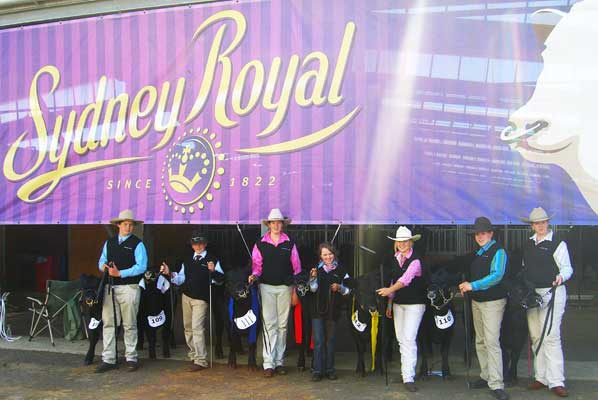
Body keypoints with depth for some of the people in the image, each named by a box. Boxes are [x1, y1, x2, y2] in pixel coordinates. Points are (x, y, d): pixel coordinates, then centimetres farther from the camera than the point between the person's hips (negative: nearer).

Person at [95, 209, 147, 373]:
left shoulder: (137, 244, -2)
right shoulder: (109, 243, 14)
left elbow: (141, 266, -11)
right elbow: (102, 261, 18)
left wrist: (120, 273, -14)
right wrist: (104, 267, -6)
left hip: (129, 287, -4)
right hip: (110, 287, 4)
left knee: (129, 325, 3)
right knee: (108, 323, 3)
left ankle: (131, 358, 12)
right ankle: (108, 359, 10)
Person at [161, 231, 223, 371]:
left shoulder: (212, 259, -2)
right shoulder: (187, 259, 13)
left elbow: (221, 278, -9)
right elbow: (181, 279, 12)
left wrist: (213, 271, -27)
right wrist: (170, 273, -4)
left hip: (201, 298, -6)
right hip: (186, 296, 6)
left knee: (197, 328, -12)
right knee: (188, 328, 13)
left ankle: (201, 361, -8)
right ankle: (193, 355, 27)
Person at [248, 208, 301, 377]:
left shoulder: (289, 244, 6)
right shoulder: (261, 244, 3)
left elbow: (296, 267, 8)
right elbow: (256, 265, 6)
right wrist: (254, 275, -15)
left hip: (285, 287, 1)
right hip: (267, 287, -1)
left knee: (282, 325, 6)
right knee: (269, 324, -5)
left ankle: (280, 361, 14)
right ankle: (268, 363, -3)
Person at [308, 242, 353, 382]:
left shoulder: (341, 270, 3)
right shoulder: (316, 269, 4)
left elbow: (348, 289, 7)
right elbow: (313, 288, -3)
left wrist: (339, 288, -11)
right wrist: (313, 277, -20)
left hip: (333, 309, 1)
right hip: (318, 309, 0)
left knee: (330, 340, 9)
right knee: (318, 340, -3)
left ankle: (330, 369, 18)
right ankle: (317, 370, 2)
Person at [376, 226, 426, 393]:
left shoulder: (415, 260, -14)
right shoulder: (394, 259, 8)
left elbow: (406, 279, -28)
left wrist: (389, 290, -42)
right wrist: (389, 303, 12)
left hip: (414, 304, -7)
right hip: (398, 303, 7)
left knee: (409, 339, -13)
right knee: (401, 339, 9)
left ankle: (408, 378, -12)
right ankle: (406, 371, 20)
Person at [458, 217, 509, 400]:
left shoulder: (498, 251, -10)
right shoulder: (478, 252, 14)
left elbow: (497, 276, -20)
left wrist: (473, 285, -24)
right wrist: (466, 286, 6)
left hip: (493, 302, -8)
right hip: (476, 301, 8)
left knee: (492, 342, -13)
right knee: (480, 342, 13)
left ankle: (496, 385, -11)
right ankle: (486, 377, 24)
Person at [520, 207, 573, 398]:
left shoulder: (557, 243, -5)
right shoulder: (528, 244, 14)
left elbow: (567, 267, -6)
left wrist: (561, 277, -26)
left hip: (552, 292, -6)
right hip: (531, 293, 7)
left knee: (551, 336, -12)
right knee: (536, 337, 10)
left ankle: (556, 382, -8)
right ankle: (541, 377, 20)